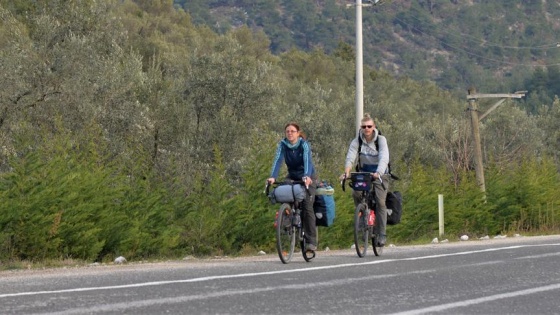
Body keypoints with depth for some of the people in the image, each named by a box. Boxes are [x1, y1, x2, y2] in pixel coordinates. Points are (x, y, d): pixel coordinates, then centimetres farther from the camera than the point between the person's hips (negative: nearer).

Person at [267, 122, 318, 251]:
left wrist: (307, 176, -54)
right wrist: (273, 177, -41)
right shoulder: (282, 144, -12)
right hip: (292, 177, 4)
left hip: (308, 178, -4)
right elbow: (278, 160, -24)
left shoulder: (304, 144, -21)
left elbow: (307, 160, -35)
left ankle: (311, 241, -18)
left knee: (307, 206, -18)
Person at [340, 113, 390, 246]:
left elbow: (384, 158, -23)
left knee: (380, 201, -18)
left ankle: (382, 234, -13)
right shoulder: (357, 142, -3)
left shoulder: (381, 140, -8)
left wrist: (378, 173, -42)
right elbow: (350, 157, -18)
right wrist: (347, 172, -38)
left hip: (379, 175, -2)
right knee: (356, 193, -27)